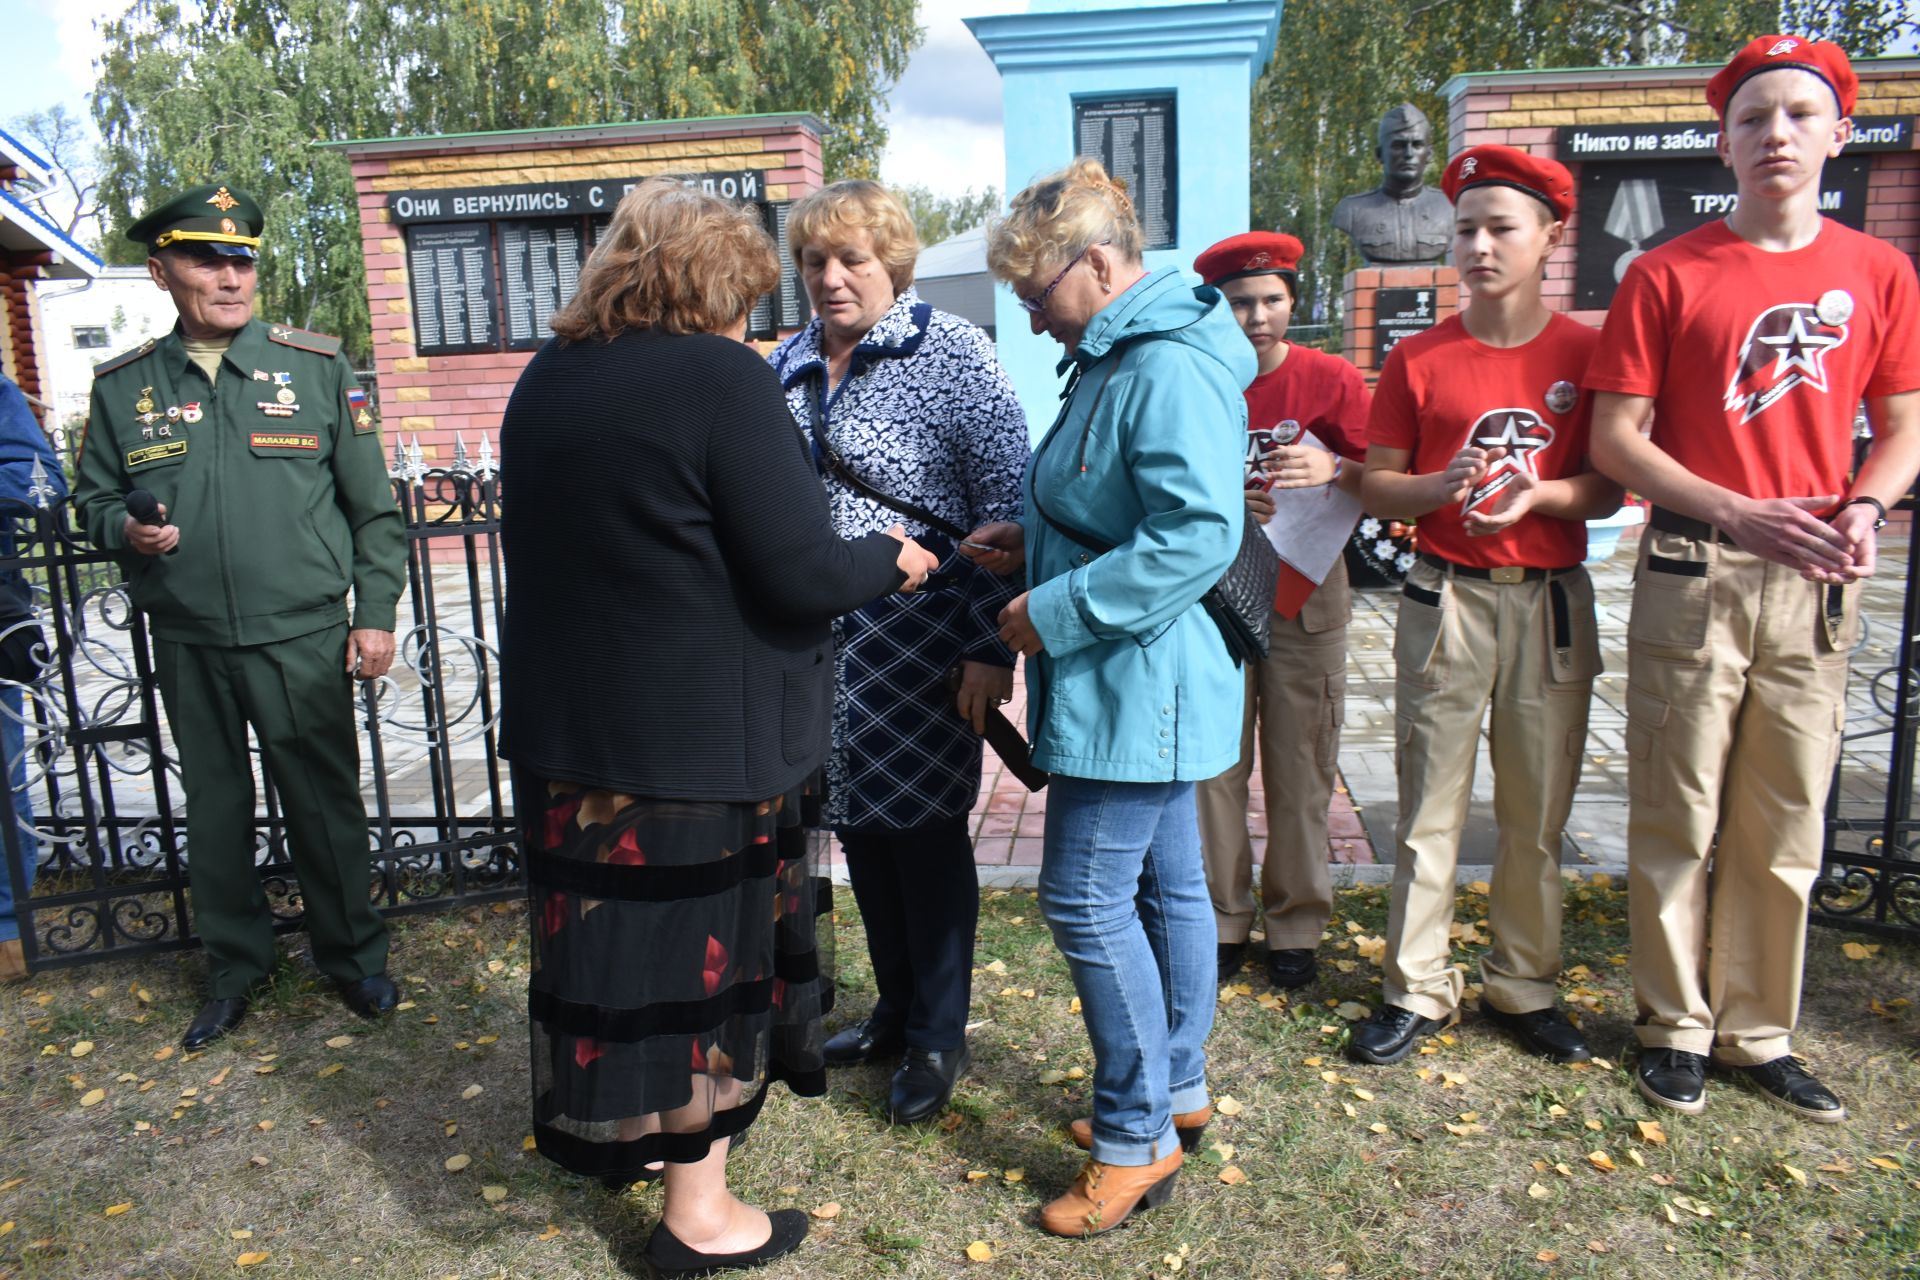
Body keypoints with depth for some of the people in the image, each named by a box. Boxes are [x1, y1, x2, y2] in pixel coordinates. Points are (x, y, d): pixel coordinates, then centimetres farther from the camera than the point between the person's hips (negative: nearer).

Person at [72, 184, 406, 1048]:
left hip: (304, 641, -2)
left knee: (325, 804, 7)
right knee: (214, 810, 15)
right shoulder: (123, 386, 4)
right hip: (188, 646, 3)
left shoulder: (318, 367, -1)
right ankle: (234, 966, 33)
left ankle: (352, 954, 27)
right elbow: (92, 496, 14)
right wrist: (124, 529, -10)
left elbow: (373, 506, 0)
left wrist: (376, 613, -4)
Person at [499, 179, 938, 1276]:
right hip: (703, 734, -7)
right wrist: (891, 559, -1)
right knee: (710, 953, 9)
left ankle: (620, 1131, 43)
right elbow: (801, 573, -20)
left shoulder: (547, 377, 7)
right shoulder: (723, 376, -16)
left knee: (615, 938, 22)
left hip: (566, 725, 7)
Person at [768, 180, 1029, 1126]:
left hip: (919, 638, -6)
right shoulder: (789, 364, 10)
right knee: (858, 824, 14)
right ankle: (895, 1009, 34)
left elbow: (1007, 499, -12)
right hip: (820, 640, 6)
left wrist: (992, 643, -16)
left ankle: (938, 1037, 22)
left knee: (924, 828, 3)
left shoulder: (950, 351, -7)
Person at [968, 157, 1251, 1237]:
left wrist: (1054, 612, -23)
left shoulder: (1169, 370, -20)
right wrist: (1032, 539, 9)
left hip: (1135, 688, -11)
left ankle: (1138, 1138, 13)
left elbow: (1199, 534, -29)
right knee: (1165, 886, 18)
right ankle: (1178, 1091, 34)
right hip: (1142, 686, 11)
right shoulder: (1118, 357, 15)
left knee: (1087, 900, -4)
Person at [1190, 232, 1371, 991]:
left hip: (1305, 604, 0)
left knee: (1300, 774, 4)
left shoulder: (1332, 381, -1)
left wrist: (1336, 469, -24)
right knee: (1214, 771, 4)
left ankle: (1296, 929, 19)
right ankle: (1223, 921, 20)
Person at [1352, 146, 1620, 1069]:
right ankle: (1417, 991, 15)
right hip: (1446, 600, 0)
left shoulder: (1587, 353, 4)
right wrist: (1445, 484, -16)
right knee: (1430, 808, 3)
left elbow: (1609, 489, 5)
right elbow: (1377, 487, 3)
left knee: (1537, 811, 8)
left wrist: (1537, 492, -15)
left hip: (1551, 605, 1)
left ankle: (1525, 986, 24)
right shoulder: (1419, 359, 3)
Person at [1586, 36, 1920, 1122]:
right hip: (1695, 573, -3)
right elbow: (1616, 438, -3)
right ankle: (1676, 1024, 20)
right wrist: (1735, 514, -15)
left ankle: (1759, 1031, 25)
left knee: (1785, 827, 10)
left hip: (1816, 583, 3)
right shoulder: (1667, 275, 0)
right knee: (1678, 818, 4)